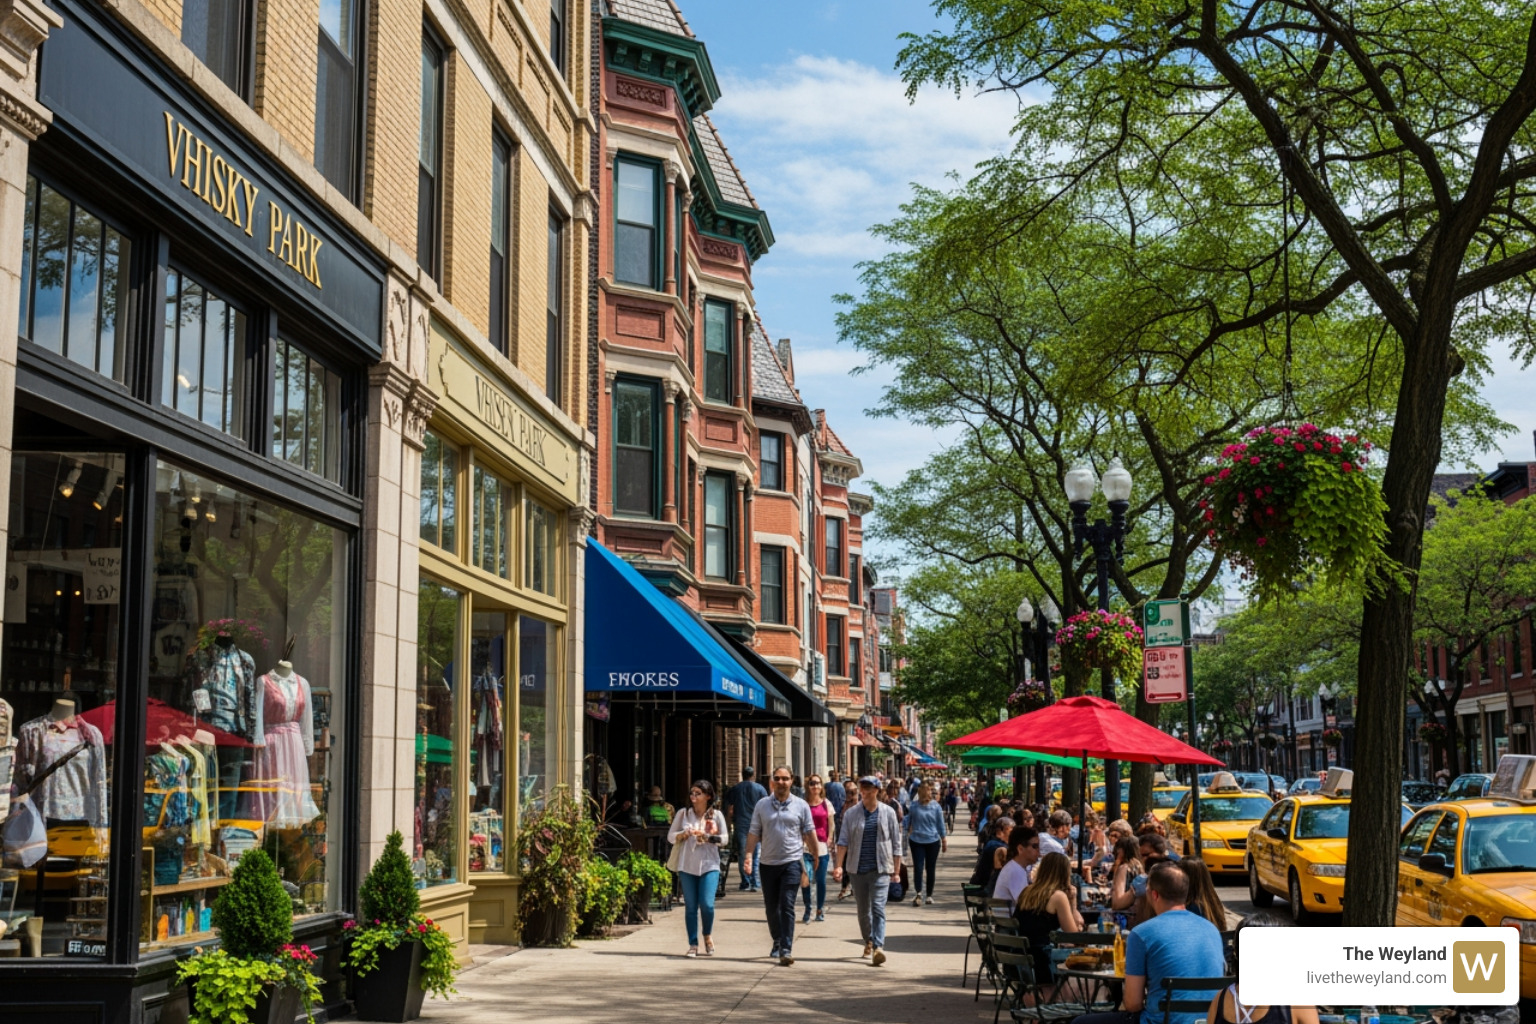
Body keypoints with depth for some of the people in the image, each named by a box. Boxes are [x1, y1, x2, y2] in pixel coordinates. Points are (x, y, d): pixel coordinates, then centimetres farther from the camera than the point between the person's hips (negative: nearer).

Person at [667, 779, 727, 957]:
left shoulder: (716, 815, 3)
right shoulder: (683, 814, 5)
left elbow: (724, 838, 5)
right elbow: (670, 836, 7)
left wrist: (708, 838, -12)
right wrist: (684, 834, -12)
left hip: (709, 865, -1)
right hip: (687, 866, 1)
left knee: (707, 904, -11)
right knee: (690, 907, 2)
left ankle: (707, 936, 16)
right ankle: (693, 945, 10)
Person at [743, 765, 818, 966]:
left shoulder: (800, 806, 2)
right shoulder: (762, 805, 4)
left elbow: (809, 833, 7)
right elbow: (754, 832, 3)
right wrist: (749, 854, -10)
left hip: (792, 861, -2)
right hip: (768, 863, 2)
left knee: (787, 906, -12)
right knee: (771, 907, 12)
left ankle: (786, 950, -14)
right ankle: (777, 942, 32)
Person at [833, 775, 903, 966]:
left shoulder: (888, 812, 2)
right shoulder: (851, 814, 4)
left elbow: (896, 842, 6)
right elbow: (843, 841, -1)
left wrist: (897, 869, 3)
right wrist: (839, 865, -12)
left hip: (880, 869, -2)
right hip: (858, 869, 2)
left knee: (878, 908, -14)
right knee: (863, 909, 12)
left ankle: (878, 947, -23)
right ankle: (868, 942, 32)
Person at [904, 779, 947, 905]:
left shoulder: (935, 806, -2)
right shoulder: (914, 805, -2)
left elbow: (940, 824, 4)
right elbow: (908, 821, 8)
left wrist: (944, 840, 7)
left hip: (932, 841, 1)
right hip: (917, 841, -1)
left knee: (930, 869, 9)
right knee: (918, 867, -11)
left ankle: (929, 895, 20)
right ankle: (918, 893, -17)